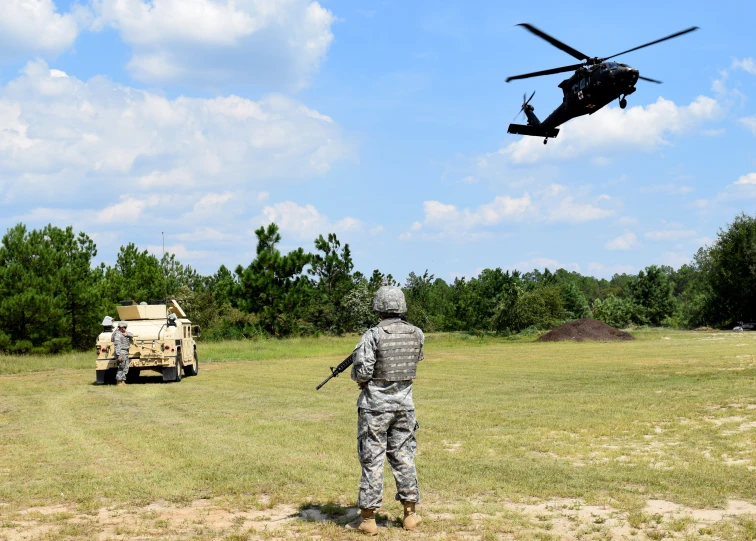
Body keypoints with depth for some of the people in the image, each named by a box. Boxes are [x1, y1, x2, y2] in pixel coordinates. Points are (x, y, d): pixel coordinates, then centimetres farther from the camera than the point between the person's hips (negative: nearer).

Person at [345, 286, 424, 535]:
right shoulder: (417, 334, 1)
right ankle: (410, 513, 17)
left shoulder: (374, 335, -15)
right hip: (404, 402, 4)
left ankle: (368, 518, 5)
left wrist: (358, 376, 5)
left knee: (372, 458, 1)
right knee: (403, 456, 13)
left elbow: (362, 372, -16)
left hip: (375, 404, -4)